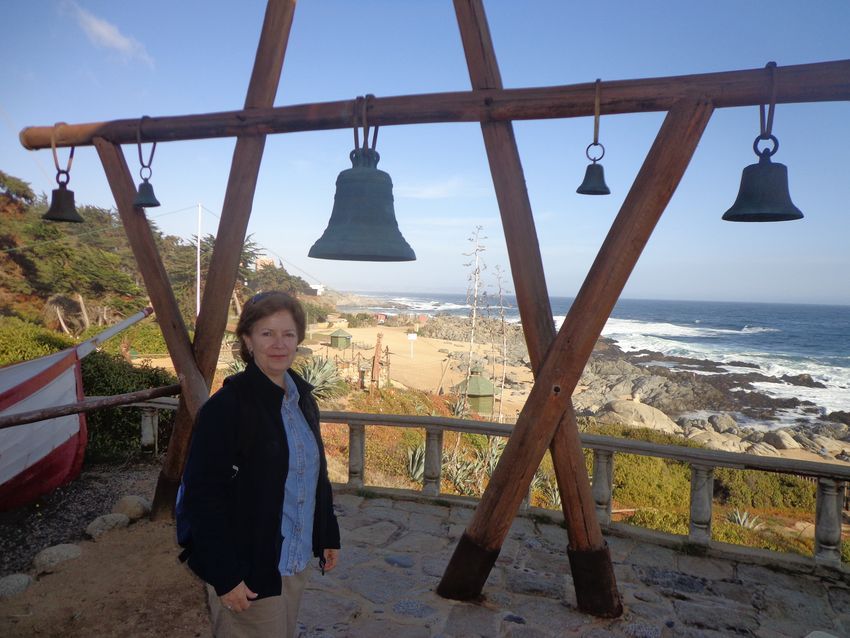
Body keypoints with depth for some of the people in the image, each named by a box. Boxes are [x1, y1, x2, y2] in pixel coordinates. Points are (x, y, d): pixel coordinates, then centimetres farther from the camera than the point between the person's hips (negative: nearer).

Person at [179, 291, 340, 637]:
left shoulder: (302, 397, 2)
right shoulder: (226, 406, -20)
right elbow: (203, 496, -21)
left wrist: (329, 534, 12)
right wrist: (224, 576, -20)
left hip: (296, 561, 7)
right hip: (249, 569, -7)